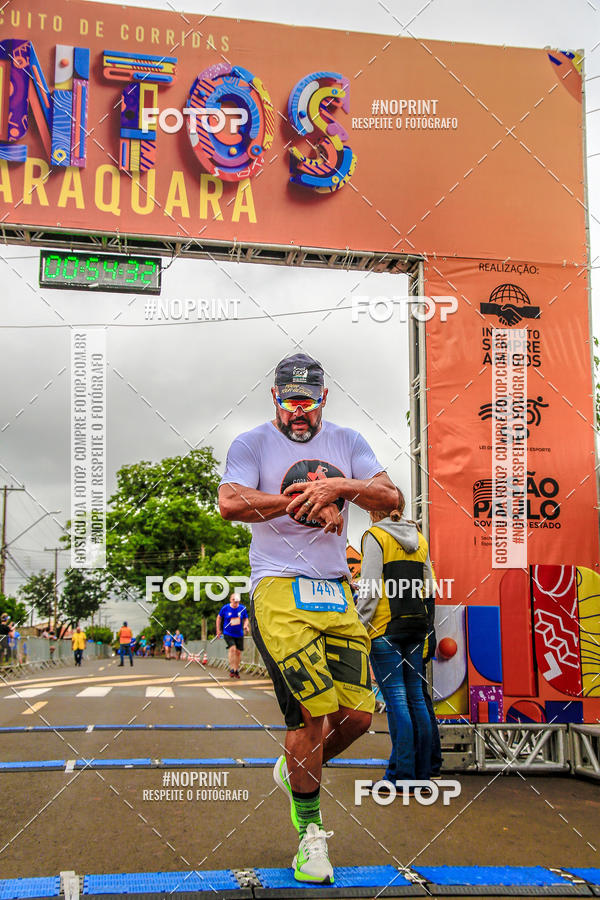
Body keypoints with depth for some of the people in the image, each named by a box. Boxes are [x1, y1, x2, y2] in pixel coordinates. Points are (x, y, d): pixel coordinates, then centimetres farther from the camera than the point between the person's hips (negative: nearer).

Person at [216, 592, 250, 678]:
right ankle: (231, 669, -13)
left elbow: (246, 619, 10)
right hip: (228, 633, -3)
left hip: (239, 634, 3)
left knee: (238, 652, 7)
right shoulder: (225, 608, -8)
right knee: (232, 648, -21)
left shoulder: (242, 608, -4)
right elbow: (219, 618, 7)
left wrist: (245, 625, -11)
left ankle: (236, 670, 24)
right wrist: (218, 630, 8)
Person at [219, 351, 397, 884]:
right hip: (279, 589, -4)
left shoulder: (346, 442, 14)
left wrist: (337, 486, -14)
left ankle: (296, 771, 30)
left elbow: (390, 496, 3)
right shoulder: (252, 444, 3)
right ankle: (310, 830, 7)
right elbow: (230, 502, -15)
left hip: (336, 593, 5)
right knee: (311, 711, -13)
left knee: (358, 714, -1)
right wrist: (306, 500, -12)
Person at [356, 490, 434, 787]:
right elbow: (428, 587, 14)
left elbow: (370, 591, -11)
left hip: (385, 628, -6)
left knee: (395, 698, -4)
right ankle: (422, 773, 13)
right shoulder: (418, 538, 13)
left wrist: (358, 628, -7)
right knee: (416, 697, 9)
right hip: (416, 625, 6)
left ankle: (402, 775, -1)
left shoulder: (375, 536, -6)